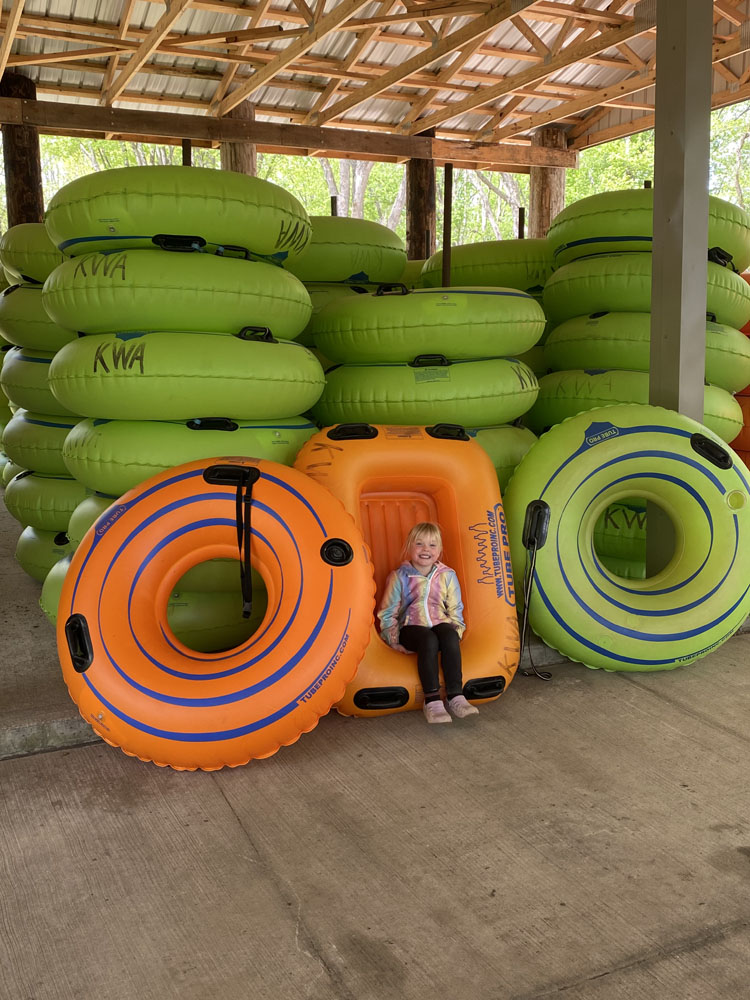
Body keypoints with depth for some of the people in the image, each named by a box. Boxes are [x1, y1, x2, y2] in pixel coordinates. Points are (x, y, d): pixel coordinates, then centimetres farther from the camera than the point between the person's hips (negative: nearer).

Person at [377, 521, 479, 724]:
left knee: (450, 635, -34)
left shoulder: (447, 576, 10)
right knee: (429, 640, -36)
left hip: (440, 624, 2)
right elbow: (387, 613, 6)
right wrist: (394, 639, -5)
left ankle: (456, 696, -35)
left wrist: (456, 630, -3)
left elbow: (455, 610, 14)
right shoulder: (399, 577, 3)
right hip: (411, 627, -2)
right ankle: (432, 700, -37)